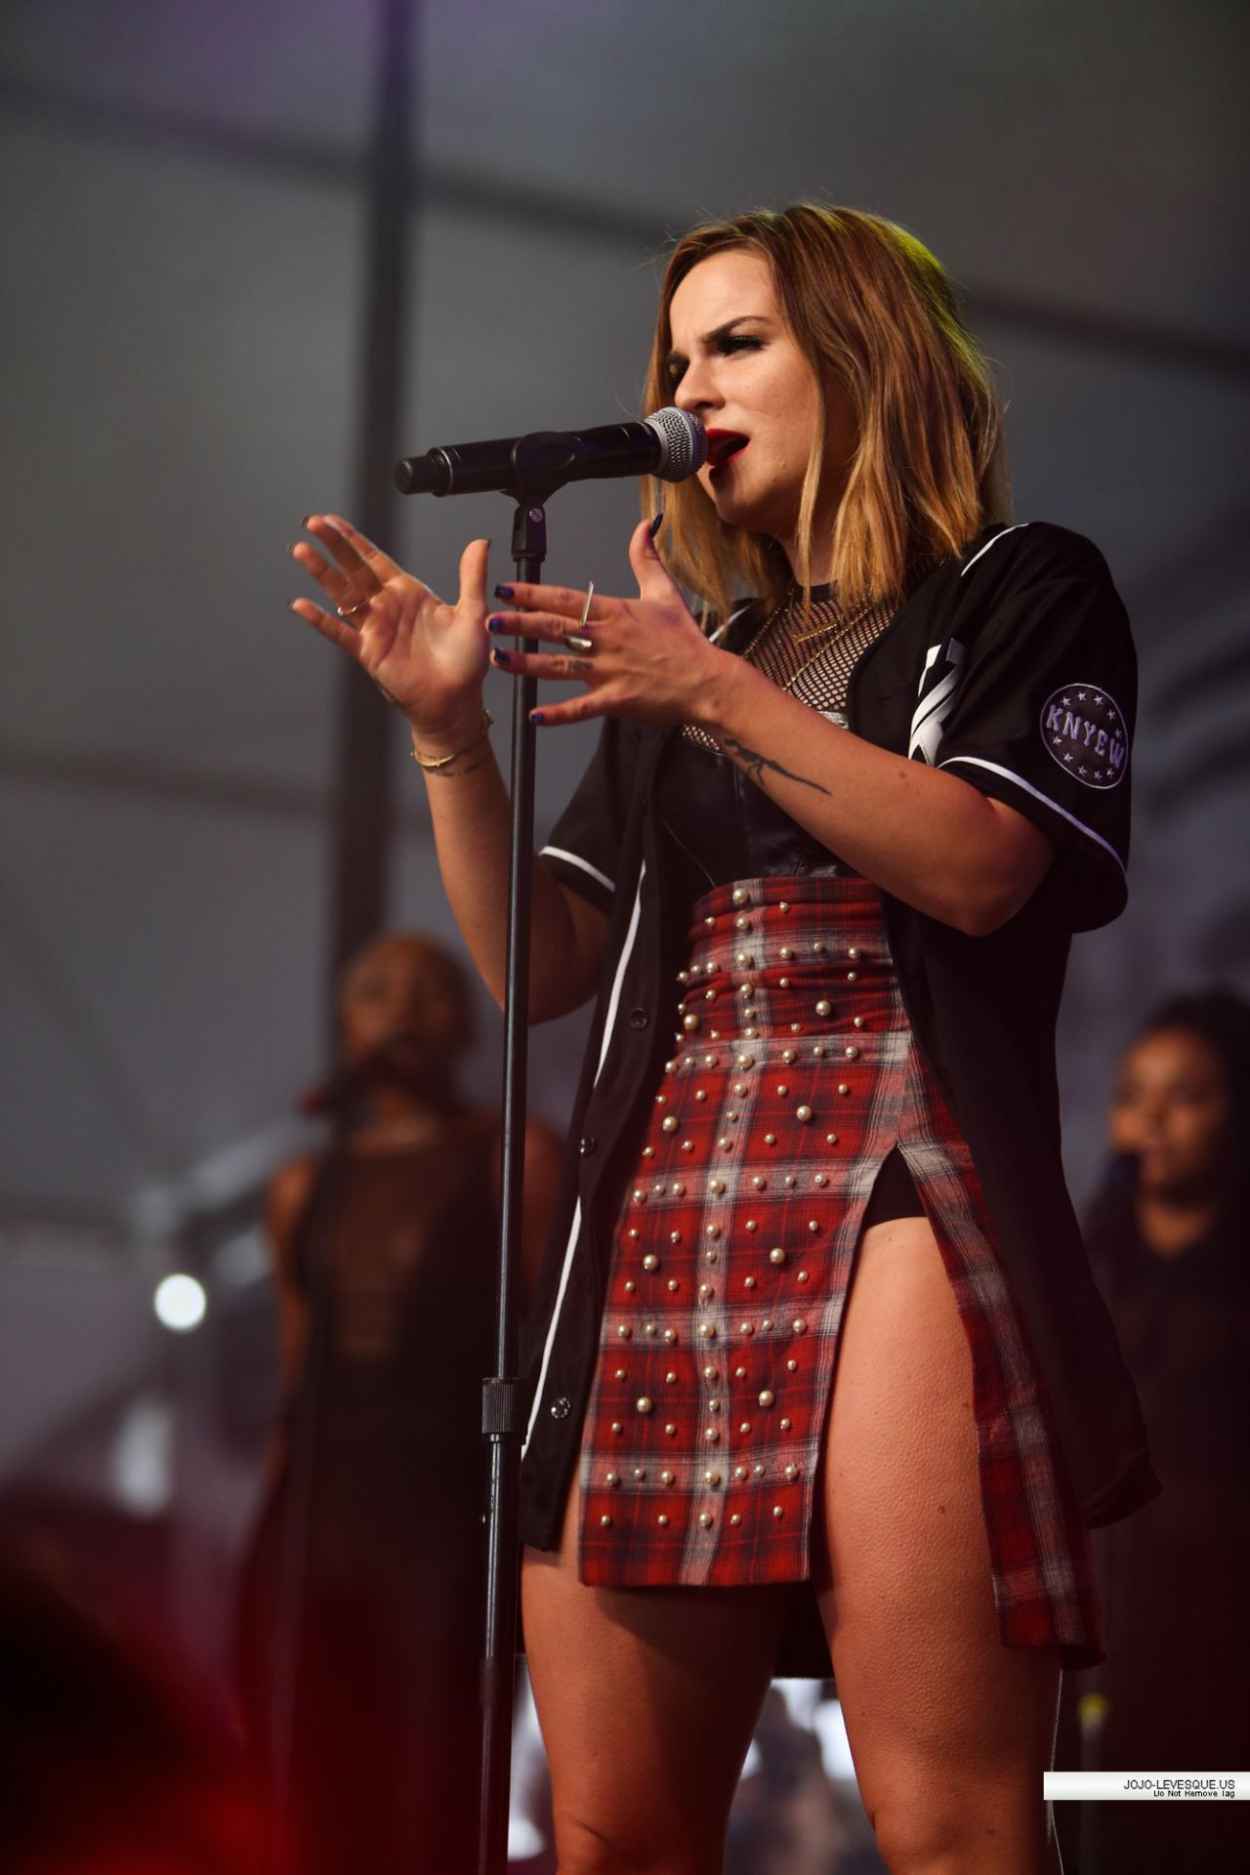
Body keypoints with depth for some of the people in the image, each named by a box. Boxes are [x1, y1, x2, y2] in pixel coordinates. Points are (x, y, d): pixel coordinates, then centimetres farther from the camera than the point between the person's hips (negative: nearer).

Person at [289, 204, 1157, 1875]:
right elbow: (539, 963, 19)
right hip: (659, 1216, 5)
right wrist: (449, 729, 6)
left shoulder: (1018, 593, 12)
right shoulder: (683, 650, 26)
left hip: (901, 1188, -5)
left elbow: (978, 865, -7)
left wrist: (721, 698, -10)